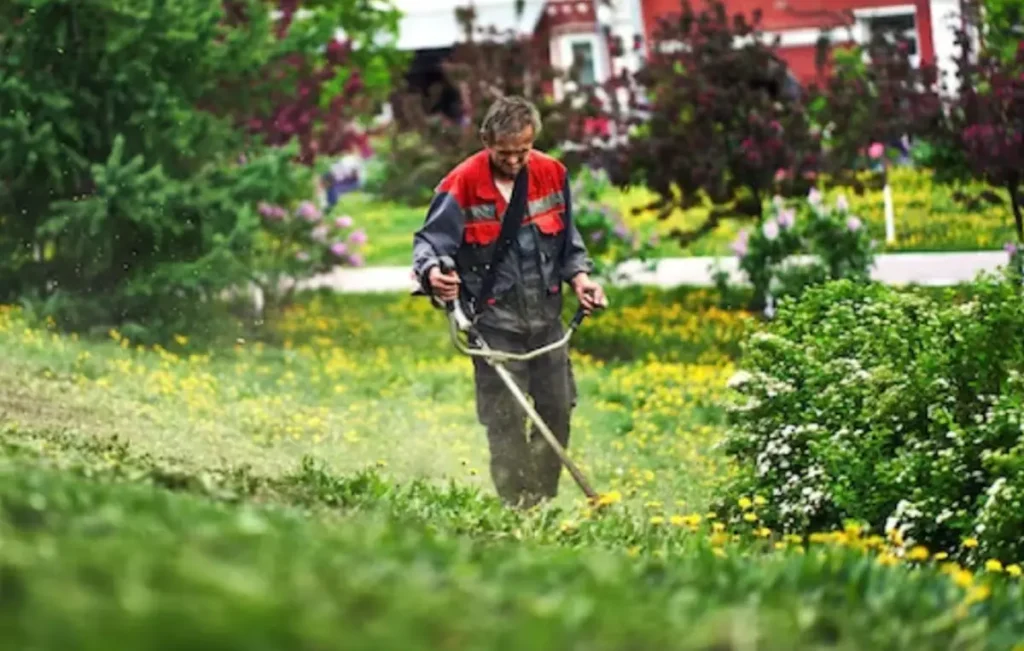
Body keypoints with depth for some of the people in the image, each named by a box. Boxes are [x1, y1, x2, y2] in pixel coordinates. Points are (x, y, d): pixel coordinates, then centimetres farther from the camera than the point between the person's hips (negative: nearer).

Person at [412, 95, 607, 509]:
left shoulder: (551, 175, 3)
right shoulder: (462, 185, -12)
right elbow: (429, 240, -12)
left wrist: (579, 275, 0)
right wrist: (431, 271, -34)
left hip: (545, 314, 5)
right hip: (495, 317, -5)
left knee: (556, 409, 9)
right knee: (506, 419, -6)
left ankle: (546, 502, 22)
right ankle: (517, 509, 1)